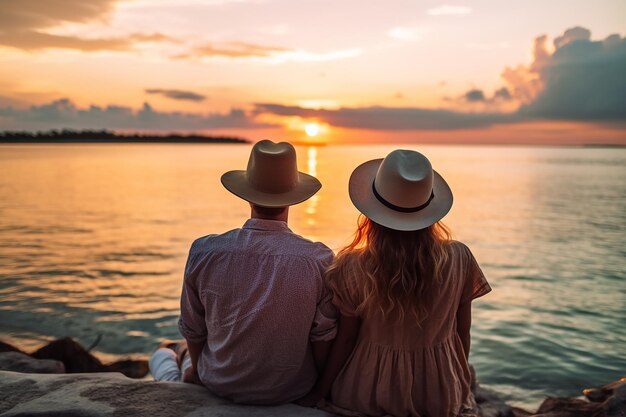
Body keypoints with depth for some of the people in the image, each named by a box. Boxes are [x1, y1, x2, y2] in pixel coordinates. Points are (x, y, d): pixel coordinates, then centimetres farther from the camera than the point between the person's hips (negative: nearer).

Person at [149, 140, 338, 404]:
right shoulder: (319, 259, -20)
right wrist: (316, 387, 9)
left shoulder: (203, 252, -17)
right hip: (292, 390, 0)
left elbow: (193, 329, -3)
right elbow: (324, 339, -11)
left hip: (221, 385, 1)